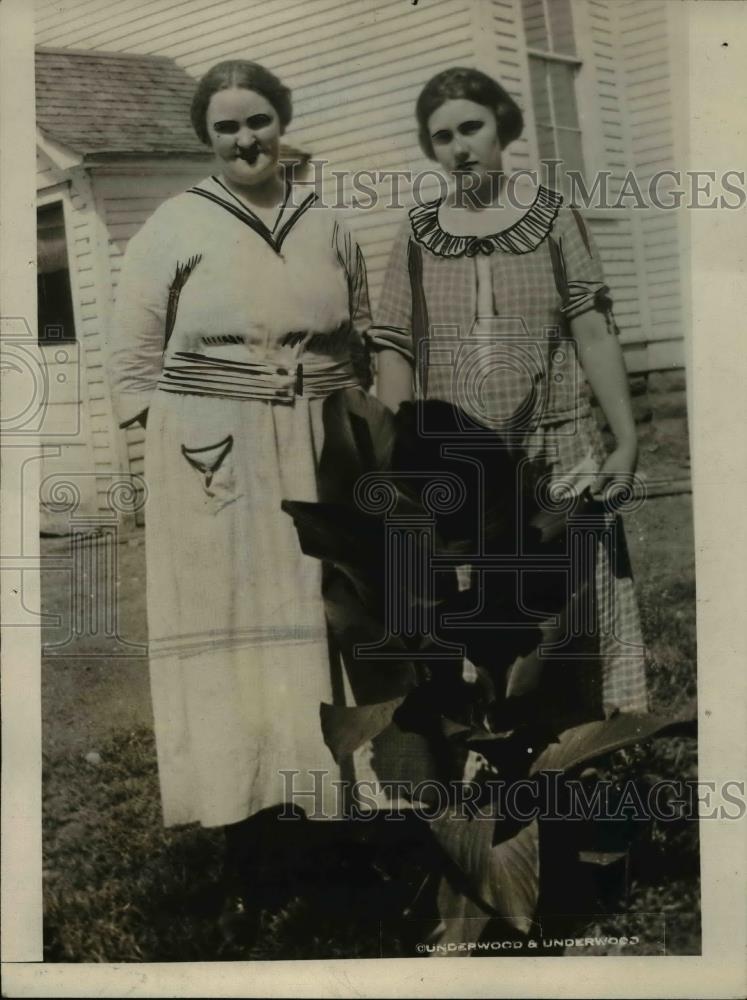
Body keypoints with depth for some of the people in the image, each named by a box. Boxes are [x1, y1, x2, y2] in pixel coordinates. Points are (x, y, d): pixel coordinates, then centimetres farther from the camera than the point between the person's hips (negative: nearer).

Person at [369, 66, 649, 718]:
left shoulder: (554, 216, 4)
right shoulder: (419, 234, 7)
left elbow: (593, 333, 0)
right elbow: (396, 350, 4)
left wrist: (626, 440, -6)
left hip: (557, 457, -1)